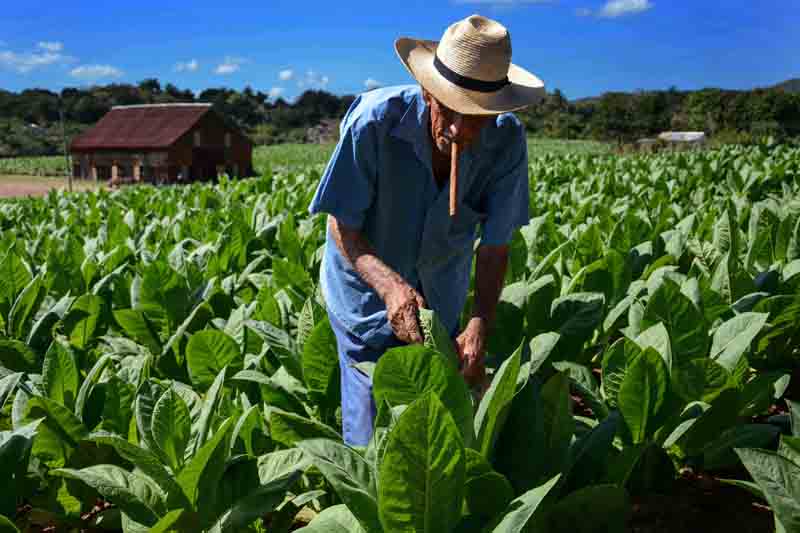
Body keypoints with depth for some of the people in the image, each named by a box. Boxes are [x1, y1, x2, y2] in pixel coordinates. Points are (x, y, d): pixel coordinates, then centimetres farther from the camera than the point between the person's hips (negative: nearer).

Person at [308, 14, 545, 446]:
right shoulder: (375, 120, -30)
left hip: (441, 288, 3)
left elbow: (494, 246, -17)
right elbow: (343, 228, -22)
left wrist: (478, 330, -31)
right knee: (372, 416, -4)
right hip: (366, 280, -3)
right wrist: (389, 286, -39)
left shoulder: (506, 142, -22)